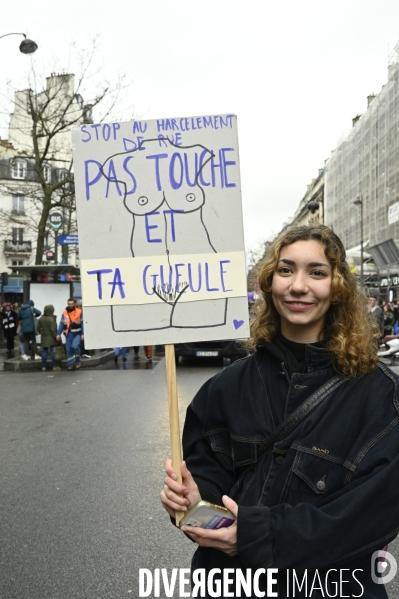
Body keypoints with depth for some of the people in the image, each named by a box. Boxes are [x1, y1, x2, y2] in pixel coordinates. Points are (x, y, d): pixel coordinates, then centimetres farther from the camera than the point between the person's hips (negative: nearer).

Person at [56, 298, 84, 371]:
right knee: (69, 349, 6)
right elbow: (61, 324, 7)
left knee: (75, 346, -20)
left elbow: (82, 323, -3)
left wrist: (82, 334, -8)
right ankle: (71, 364, 16)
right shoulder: (64, 313, 7)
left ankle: (77, 361, 2)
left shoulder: (79, 312, -2)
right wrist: (59, 334, 1)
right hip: (68, 334, 4)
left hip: (77, 333, -4)